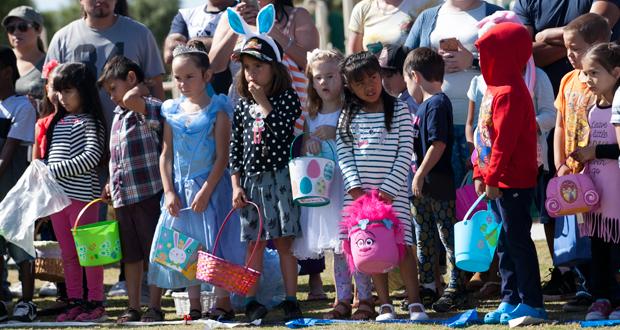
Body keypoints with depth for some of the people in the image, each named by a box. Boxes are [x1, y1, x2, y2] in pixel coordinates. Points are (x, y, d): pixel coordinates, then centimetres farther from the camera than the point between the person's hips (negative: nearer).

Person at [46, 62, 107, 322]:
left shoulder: (90, 122, -7)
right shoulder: (58, 122, 16)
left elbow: (91, 157, -17)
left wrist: (55, 170, -18)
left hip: (82, 194, -8)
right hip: (57, 194, 8)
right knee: (68, 254, 11)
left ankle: (96, 304, 3)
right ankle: (75, 302, 16)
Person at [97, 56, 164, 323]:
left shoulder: (150, 108, -11)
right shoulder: (118, 115, 17)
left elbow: (131, 100, -34)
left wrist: (140, 89, -14)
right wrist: (112, 184, 18)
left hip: (148, 191, -8)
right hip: (122, 196, 9)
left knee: (154, 253, 0)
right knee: (130, 254, 12)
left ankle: (155, 307, 5)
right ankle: (133, 307, 18)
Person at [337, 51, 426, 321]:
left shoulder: (399, 111, 2)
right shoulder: (348, 116, 8)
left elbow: (405, 153, -3)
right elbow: (344, 154, 3)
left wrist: (388, 189, -10)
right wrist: (355, 187, -10)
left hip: (392, 192, -2)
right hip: (359, 193, 2)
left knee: (402, 246, -9)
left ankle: (414, 303, -4)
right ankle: (385, 305, 9)